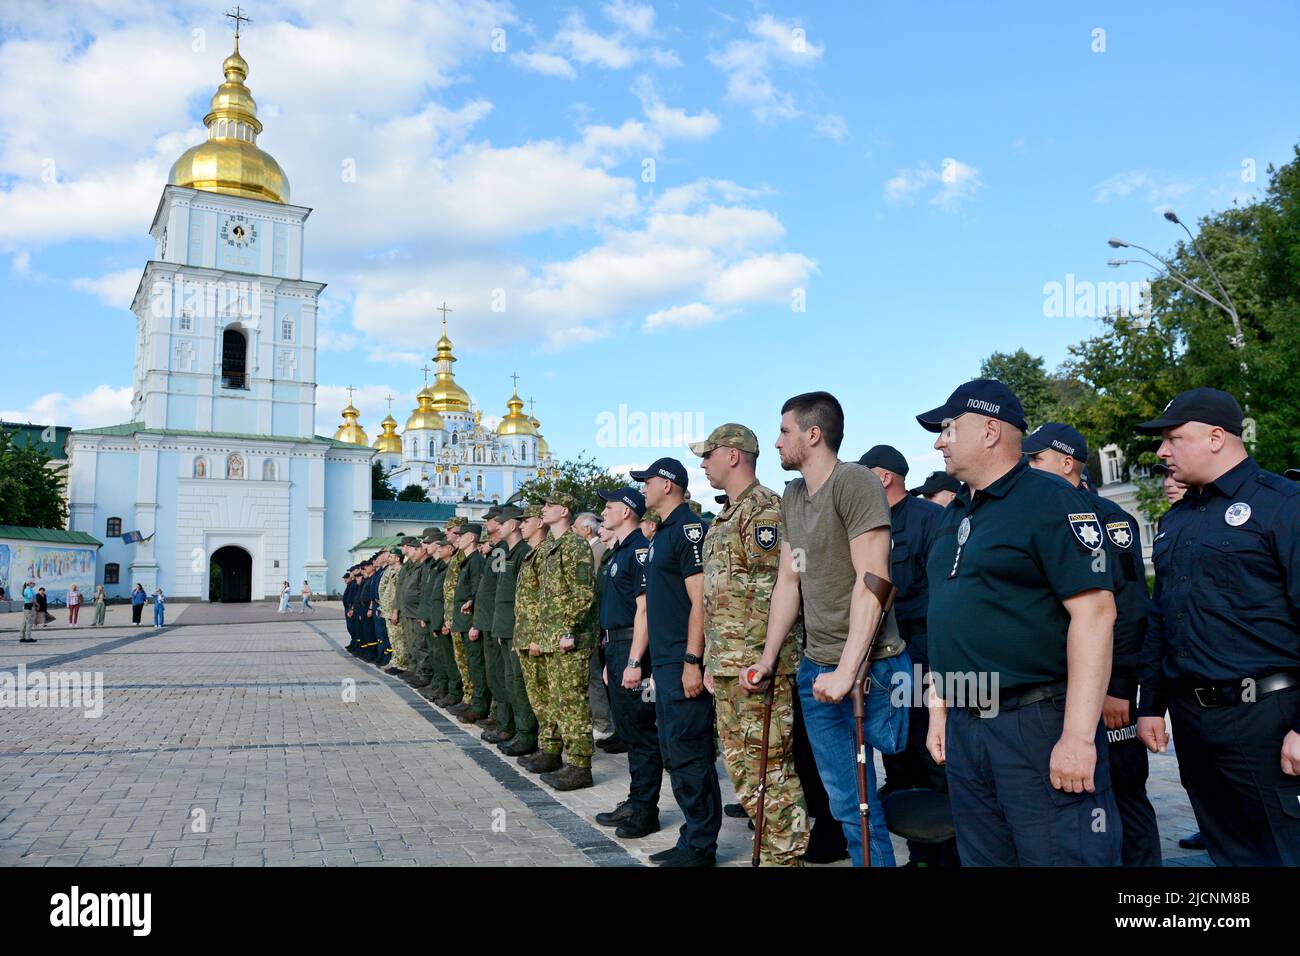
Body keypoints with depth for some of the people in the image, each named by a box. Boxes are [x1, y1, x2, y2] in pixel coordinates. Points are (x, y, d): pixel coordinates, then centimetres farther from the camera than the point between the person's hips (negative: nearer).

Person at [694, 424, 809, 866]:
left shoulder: (764, 510, -12)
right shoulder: (724, 519, 18)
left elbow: (770, 592, -19)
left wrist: (755, 660, -22)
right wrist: (714, 662, 20)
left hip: (758, 666, -10)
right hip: (727, 665, 10)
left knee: (769, 765, -2)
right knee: (740, 763, 15)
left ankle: (784, 856, 10)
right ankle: (772, 846, 27)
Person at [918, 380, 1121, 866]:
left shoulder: (1051, 501, -11)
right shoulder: (955, 514, 14)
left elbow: (1094, 613, -18)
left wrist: (1078, 736, -22)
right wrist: (939, 710, 17)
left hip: (1039, 725, -8)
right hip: (964, 728, 8)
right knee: (981, 856, 16)